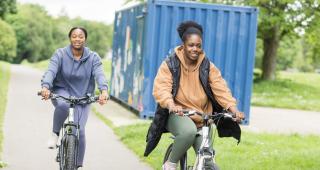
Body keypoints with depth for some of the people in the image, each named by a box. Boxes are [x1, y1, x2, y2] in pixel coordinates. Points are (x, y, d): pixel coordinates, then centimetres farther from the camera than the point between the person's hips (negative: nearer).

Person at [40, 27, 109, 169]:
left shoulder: (93, 58, -5)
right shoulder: (60, 54, -9)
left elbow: (99, 75, -20)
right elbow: (51, 71, -23)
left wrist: (104, 91, -41)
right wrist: (45, 87, -44)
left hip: (82, 98, 1)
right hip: (61, 92, -1)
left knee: (79, 131, -13)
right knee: (63, 104, -38)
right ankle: (55, 134, -11)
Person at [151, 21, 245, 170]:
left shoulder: (208, 67, 0)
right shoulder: (170, 65, -7)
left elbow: (220, 88, -12)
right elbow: (161, 88, -20)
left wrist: (233, 108, -30)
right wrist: (171, 105, -41)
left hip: (202, 120, 3)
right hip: (178, 115, -3)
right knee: (189, 131, -37)